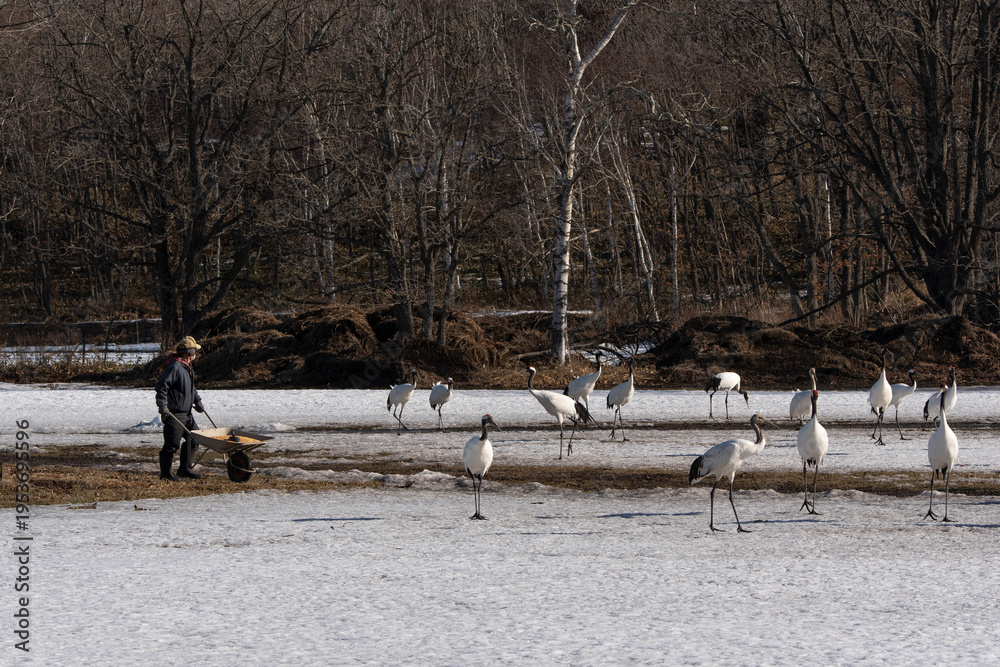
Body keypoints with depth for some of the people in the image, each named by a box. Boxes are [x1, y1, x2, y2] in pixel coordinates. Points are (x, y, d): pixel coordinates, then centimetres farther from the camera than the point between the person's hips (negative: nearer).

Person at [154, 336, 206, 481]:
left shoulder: (187, 368, 15)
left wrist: (197, 401, 23)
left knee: (193, 440, 13)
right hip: (174, 414, -10)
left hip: (186, 413, 10)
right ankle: (165, 473, 2)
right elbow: (162, 385, -22)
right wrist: (162, 405, -25)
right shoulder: (175, 367, -17)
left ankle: (185, 468, 22)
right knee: (172, 444, -6)